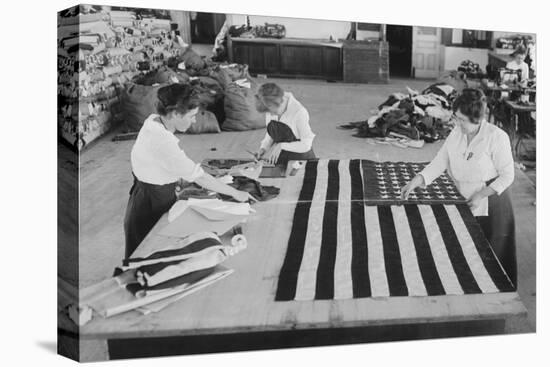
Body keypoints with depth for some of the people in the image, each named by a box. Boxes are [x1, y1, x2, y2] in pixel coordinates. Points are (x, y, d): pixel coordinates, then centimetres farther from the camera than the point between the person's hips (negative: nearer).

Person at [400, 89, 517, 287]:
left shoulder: (497, 137, -17)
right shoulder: (456, 133, -1)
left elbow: (507, 176, -11)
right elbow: (439, 162, -1)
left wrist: (481, 195, -19)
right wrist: (415, 181, -14)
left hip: (490, 206, -5)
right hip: (464, 203, 5)